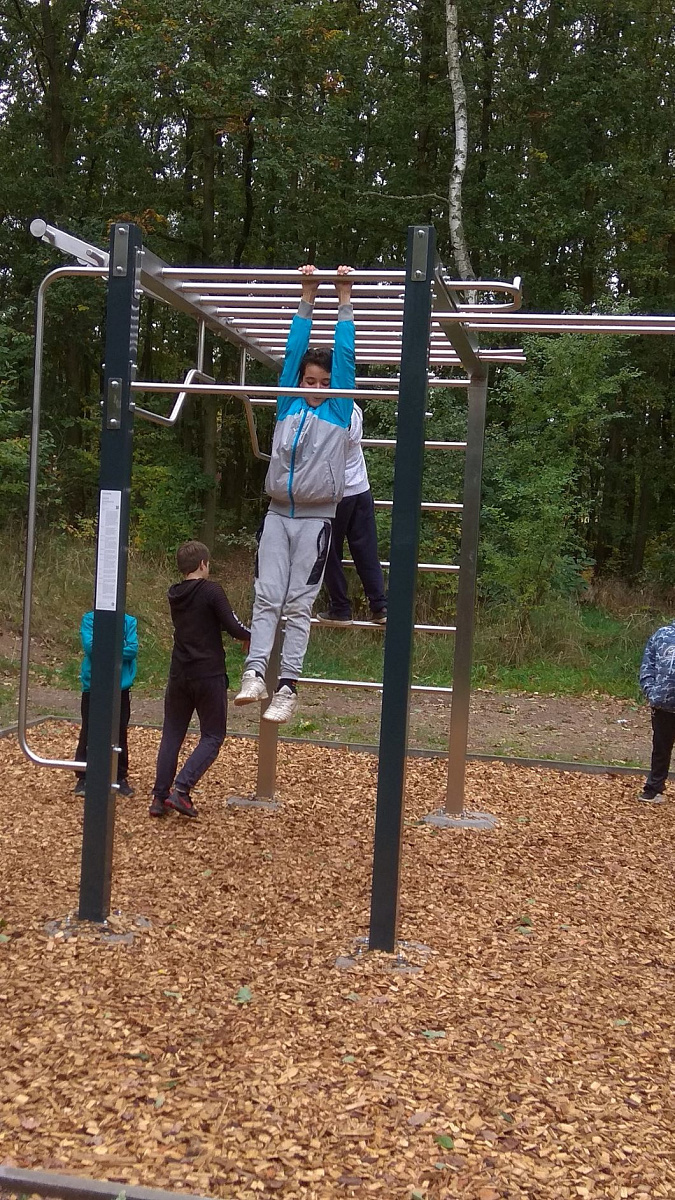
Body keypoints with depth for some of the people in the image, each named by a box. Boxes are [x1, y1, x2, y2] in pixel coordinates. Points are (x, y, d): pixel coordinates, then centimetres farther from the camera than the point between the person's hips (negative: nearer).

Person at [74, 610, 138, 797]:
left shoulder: (129, 621, 2)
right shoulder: (89, 619, -1)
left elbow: (133, 650, -9)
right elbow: (89, 647, -14)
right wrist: (118, 648, -13)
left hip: (120, 687, 1)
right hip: (93, 685, -1)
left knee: (120, 733, 6)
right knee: (88, 732, 3)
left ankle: (121, 777, 17)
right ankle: (83, 778, 13)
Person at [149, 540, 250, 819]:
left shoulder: (174, 594, 10)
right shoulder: (211, 590, -11)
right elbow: (232, 626, -14)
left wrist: (239, 634, 22)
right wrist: (251, 636, 7)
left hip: (179, 675, 6)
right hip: (209, 675, -6)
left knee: (172, 735, 14)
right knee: (212, 737, 5)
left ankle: (159, 796, 11)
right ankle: (181, 789, -10)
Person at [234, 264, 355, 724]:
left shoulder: (339, 409, 6)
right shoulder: (289, 404, 11)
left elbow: (345, 354, 4)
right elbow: (294, 349, 11)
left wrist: (345, 296, 6)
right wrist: (308, 296, 10)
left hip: (315, 518, -2)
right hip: (277, 514, 2)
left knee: (299, 604, -2)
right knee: (266, 597, -5)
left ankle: (288, 686, -2)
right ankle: (255, 675, -11)